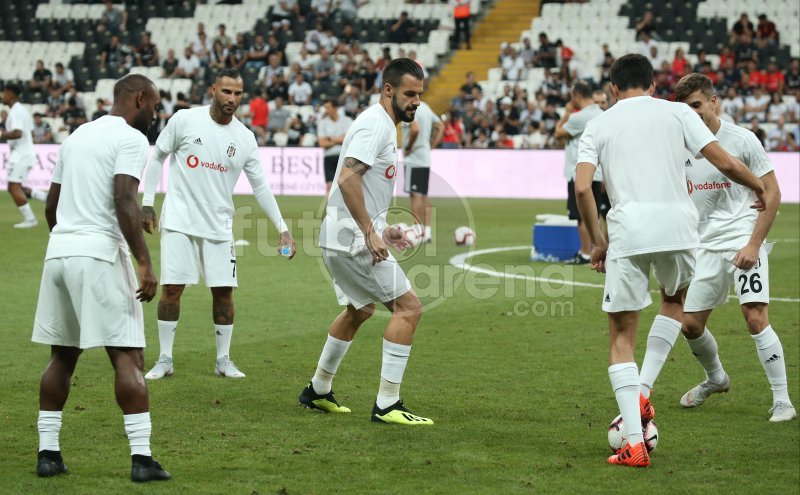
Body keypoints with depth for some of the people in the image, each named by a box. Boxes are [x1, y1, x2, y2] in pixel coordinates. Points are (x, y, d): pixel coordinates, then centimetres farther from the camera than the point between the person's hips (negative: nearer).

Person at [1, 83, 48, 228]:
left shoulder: (15, 112, -14)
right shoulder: (22, 110, 17)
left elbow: (17, 133, -26)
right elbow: (31, 133, 22)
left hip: (20, 155, -10)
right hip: (25, 152, 10)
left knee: (14, 187, -9)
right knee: (14, 188, 13)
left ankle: (29, 219, -10)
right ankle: (48, 197, 7)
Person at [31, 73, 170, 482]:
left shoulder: (78, 135, 19)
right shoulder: (131, 138, -4)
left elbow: (51, 206, 23)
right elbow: (124, 202, -17)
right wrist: (144, 263, -19)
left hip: (59, 250, 8)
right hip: (100, 253, -7)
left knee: (62, 356, 15)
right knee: (128, 358, -6)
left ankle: (48, 452, 14)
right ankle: (141, 458, -10)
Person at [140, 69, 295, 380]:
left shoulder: (245, 138, 2)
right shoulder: (185, 120, -5)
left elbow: (260, 186, 7)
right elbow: (157, 157, 5)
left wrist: (283, 229, 2)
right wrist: (147, 203, -1)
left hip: (219, 226, 2)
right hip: (179, 222, -2)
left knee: (223, 291, 1)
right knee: (171, 288, -4)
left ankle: (223, 360, 14)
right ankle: (164, 360, 7)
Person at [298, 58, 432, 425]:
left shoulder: (382, 125, 17)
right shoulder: (374, 125, -15)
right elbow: (347, 179, -26)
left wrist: (380, 229, 21)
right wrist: (370, 233, -27)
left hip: (342, 238, 11)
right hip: (353, 238, -11)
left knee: (360, 310, 27)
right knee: (408, 308, -10)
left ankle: (318, 391, 38)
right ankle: (387, 405, -10)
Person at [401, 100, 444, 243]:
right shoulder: (425, 107, 13)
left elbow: (415, 129, -30)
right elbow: (441, 126, 19)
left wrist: (408, 147, -16)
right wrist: (431, 146, 14)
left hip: (413, 159, -9)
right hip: (425, 159, 9)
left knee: (415, 195, -6)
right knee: (424, 196, 11)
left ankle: (418, 230, -7)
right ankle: (427, 232, 11)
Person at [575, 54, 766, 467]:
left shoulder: (598, 125, 15)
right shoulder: (676, 112, 13)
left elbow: (582, 188, 1)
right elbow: (724, 162, 7)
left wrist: (597, 242, 11)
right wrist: (758, 187, 25)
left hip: (627, 231, -1)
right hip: (676, 224, 1)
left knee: (621, 336, 8)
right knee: (675, 298, 32)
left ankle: (634, 442, -3)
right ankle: (641, 393, 16)